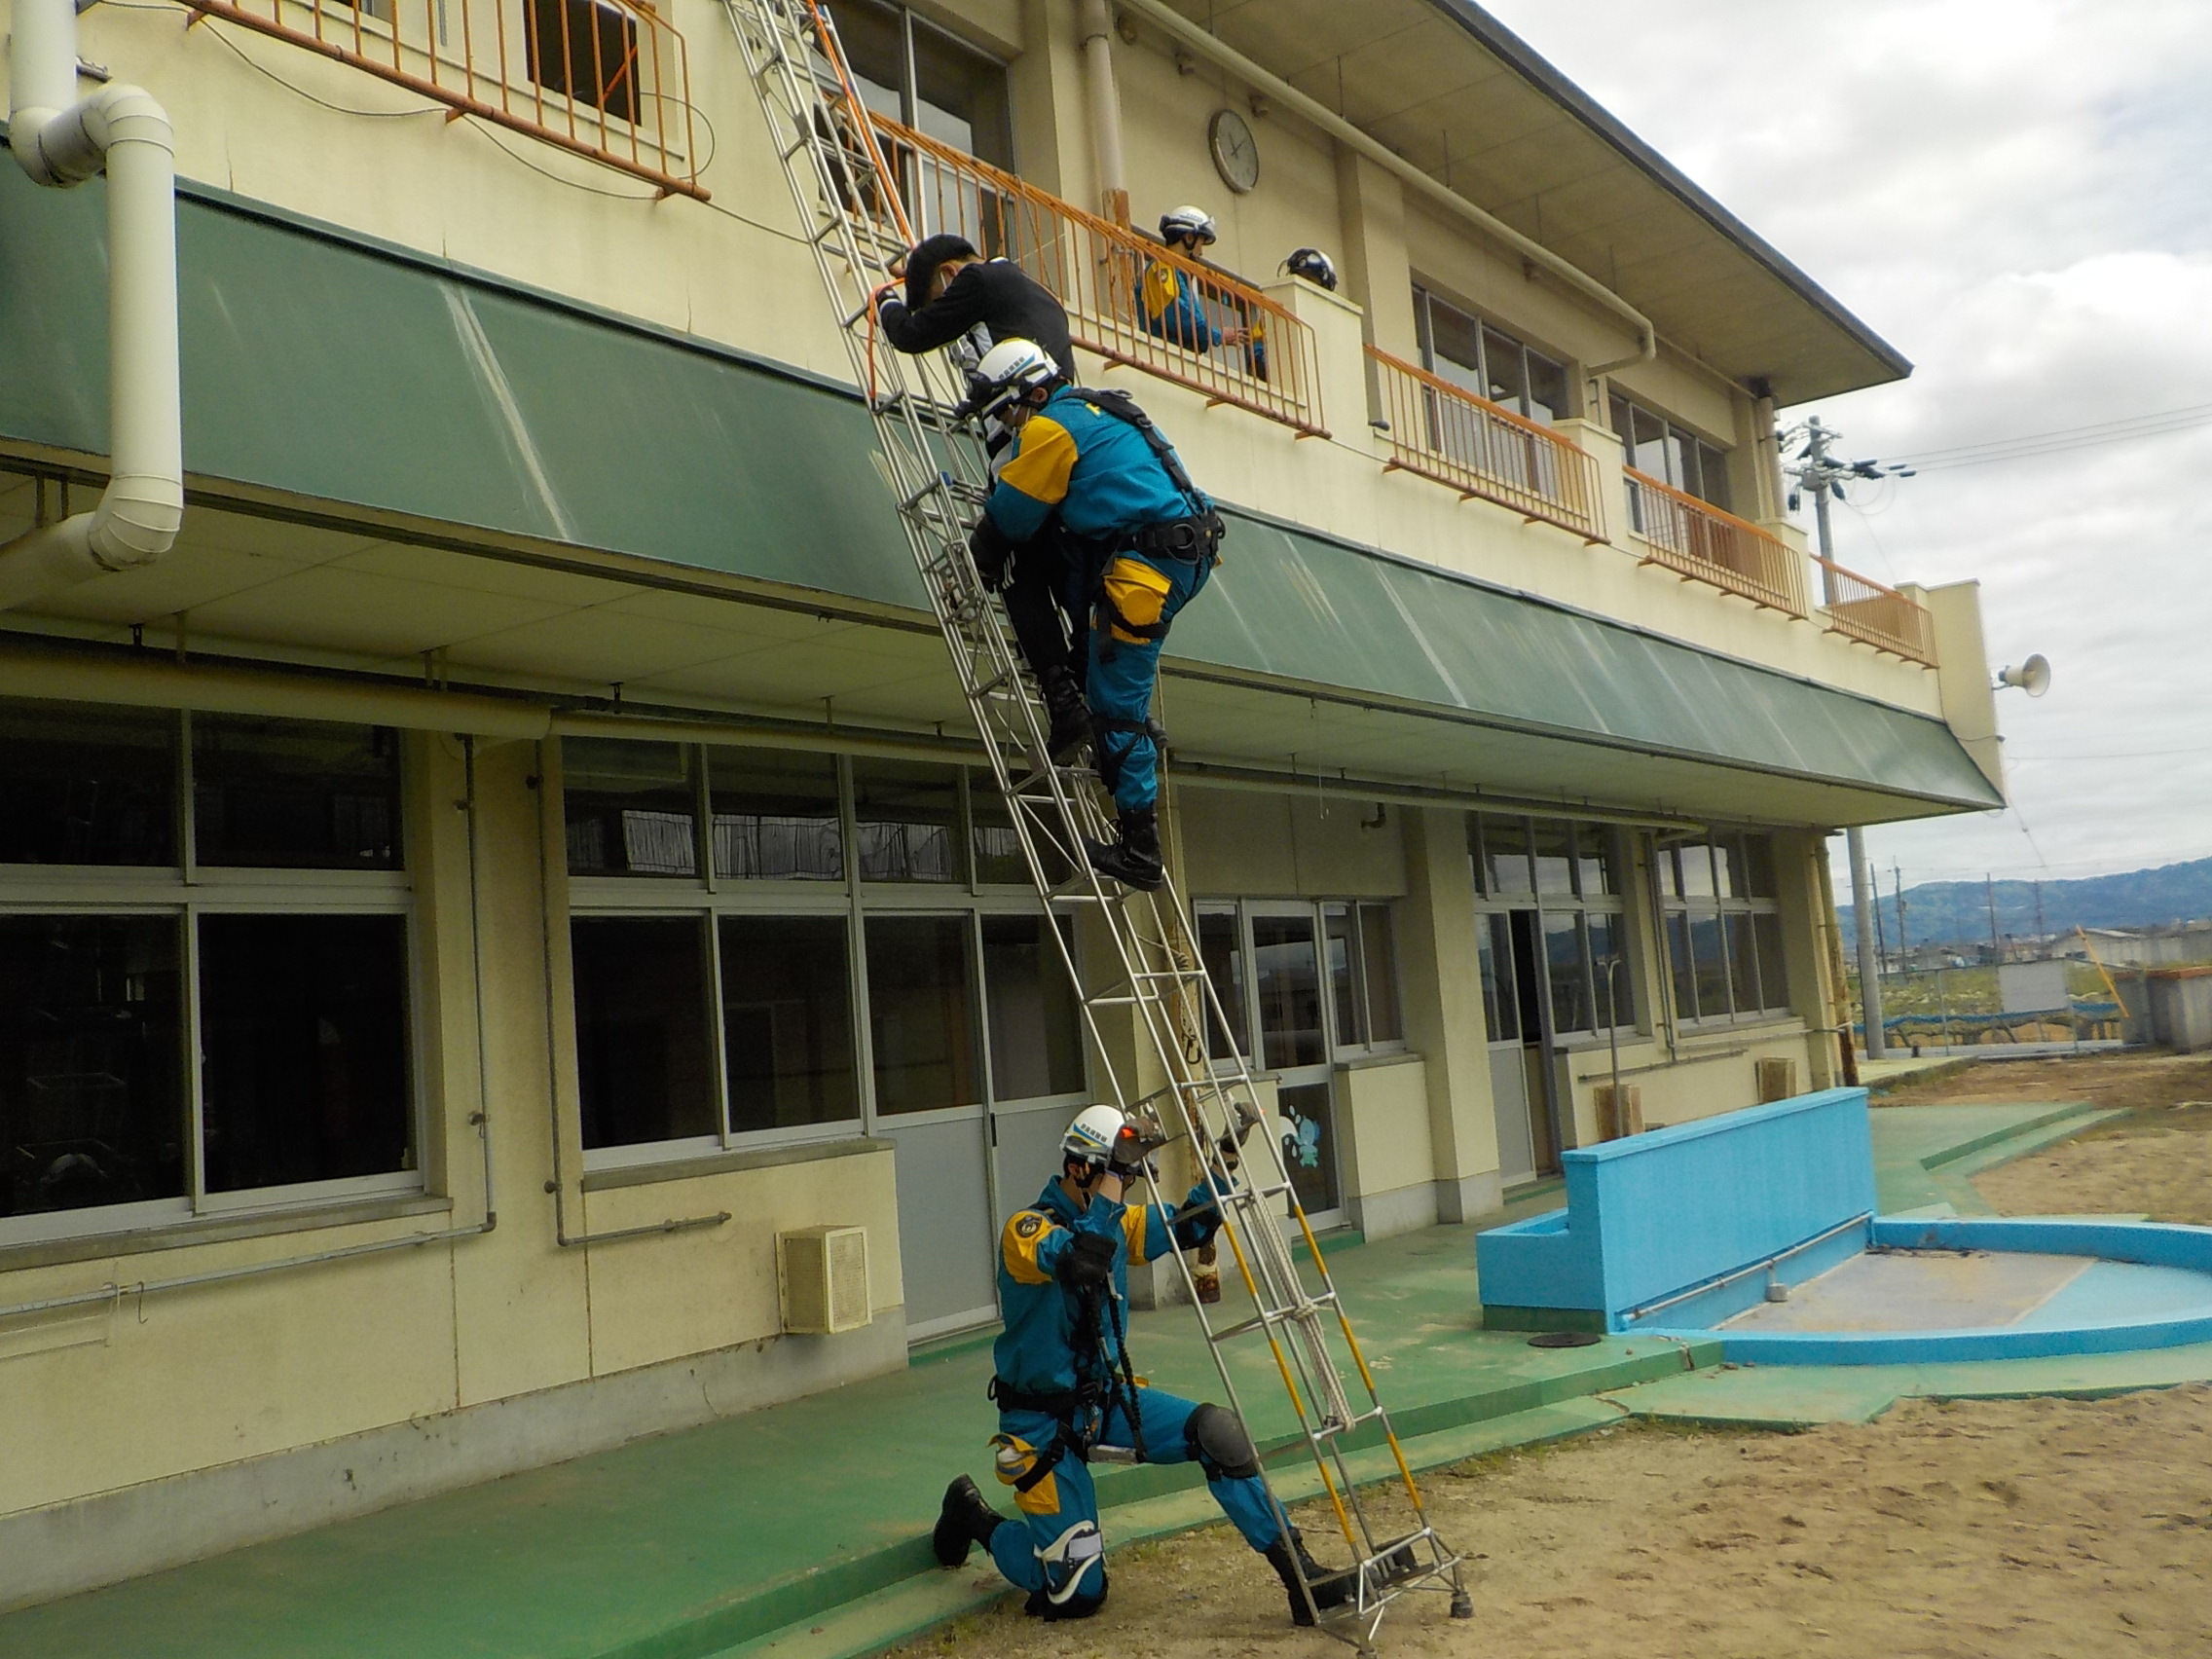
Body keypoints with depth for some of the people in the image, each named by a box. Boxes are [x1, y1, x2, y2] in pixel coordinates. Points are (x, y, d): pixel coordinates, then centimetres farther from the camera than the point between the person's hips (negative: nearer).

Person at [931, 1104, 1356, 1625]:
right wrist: (1105, 1202, -29)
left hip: (1107, 1398, 7)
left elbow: (1188, 1226, 10)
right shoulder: (1026, 1229, -20)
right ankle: (975, 1517, 24)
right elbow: (1082, 1261, -40)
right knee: (1078, 1592, -2)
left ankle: (1297, 1569, -6)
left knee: (1217, 1432, -16)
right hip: (1044, 1419, -7)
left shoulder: (1116, 1221, 3)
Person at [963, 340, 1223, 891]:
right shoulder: (1098, 408, 26)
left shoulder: (1051, 427, -3)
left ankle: (1139, 852, -6)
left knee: (1117, 704, -7)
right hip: (1193, 551, 10)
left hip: (1148, 561, -10)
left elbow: (1010, 519, 2)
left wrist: (969, 563, 18)